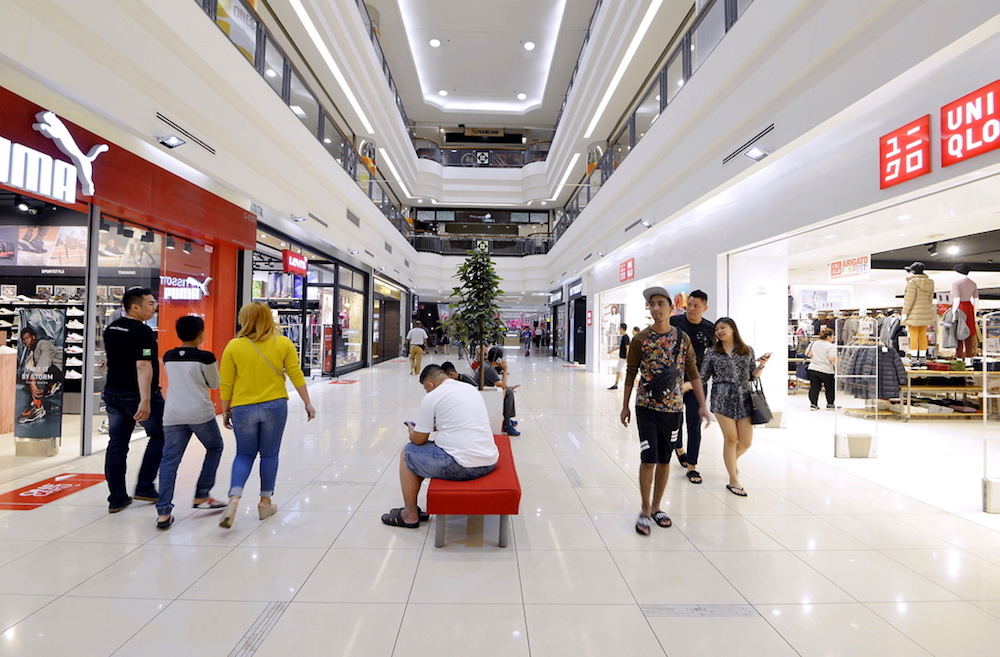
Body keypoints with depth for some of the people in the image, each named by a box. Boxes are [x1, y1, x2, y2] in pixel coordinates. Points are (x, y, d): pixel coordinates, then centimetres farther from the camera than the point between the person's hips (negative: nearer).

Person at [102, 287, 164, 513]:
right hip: (136, 395, -8)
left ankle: (116, 498, 16)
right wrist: (145, 400, -28)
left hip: (112, 392, 8)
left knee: (117, 443, 10)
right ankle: (144, 488, 10)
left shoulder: (111, 329, 11)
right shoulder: (143, 331, -17)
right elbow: (143, 366, -25)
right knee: (159, 436, 9)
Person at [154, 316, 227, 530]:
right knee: (215, 448, 17)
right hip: (200, 413, -4)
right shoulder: (205, 357, -9)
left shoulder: (168, 357, 7)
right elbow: (214, 384, 4)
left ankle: (163, 512, 2)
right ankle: (201, 496, 20)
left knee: (169, 461, 5)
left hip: (172, 415, 4)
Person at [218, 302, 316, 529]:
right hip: (275, 407, 0)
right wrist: (308, 404, 6)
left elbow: (226, 384, -1)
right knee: (269, 454, 13)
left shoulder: (233, 346, -4)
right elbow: (297, 376, -3)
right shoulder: (283, 343, -4)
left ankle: (234, 499, 1)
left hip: (243, 409, 0)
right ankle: (265, 503, 24)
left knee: (244, 455, 17)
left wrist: (225, 410, 12)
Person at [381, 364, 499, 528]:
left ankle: (410, 515, 23)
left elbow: (418, 440, 0)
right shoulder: (471, 389, 13)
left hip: (461, 466, -8)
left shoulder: (431, 397, -7)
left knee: (408, 452, 14)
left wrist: (412, 430, 22)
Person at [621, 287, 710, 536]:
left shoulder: (682, 339, 1)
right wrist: (625, 406, 3)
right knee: (648, 459, -6)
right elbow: (631, 374, 2)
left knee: (664, 460, 11)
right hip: (647, 407, -2)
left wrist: (702, 404, 1)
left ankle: (656, 507, 28)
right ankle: (645, 510, 12)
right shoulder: (640, 340, -4)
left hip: (673, 408, 3)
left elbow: (692, 373, 5)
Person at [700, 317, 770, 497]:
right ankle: (733, 480, 14)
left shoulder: (748, 351, 10)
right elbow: (703, 377, 2)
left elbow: (752, 376, 13)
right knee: (731, 440, 1)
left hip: (744, 399, 2)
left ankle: (731, 461, 37)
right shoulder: (712, 353, 4)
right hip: (722, 399, -2)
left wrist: (761, 366, -5)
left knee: (746, 442, 4)